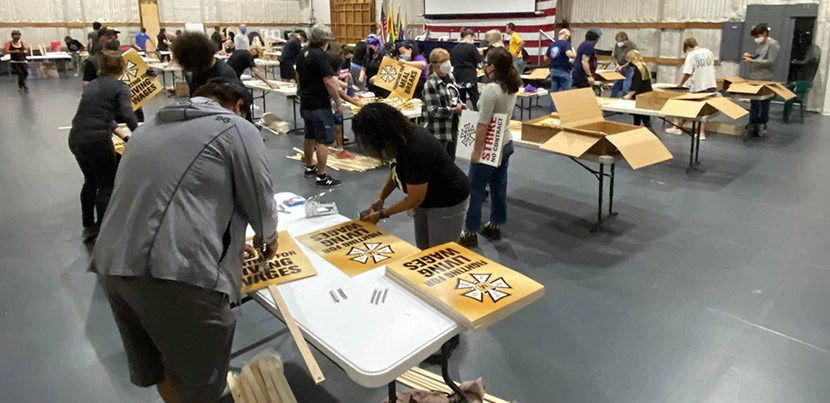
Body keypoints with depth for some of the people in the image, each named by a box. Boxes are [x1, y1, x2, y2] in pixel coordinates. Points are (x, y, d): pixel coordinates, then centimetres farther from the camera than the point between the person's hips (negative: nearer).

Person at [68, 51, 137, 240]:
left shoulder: (91, 85, 19)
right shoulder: (120, 87, -3)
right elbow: (127, 115, -18)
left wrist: (125, 136, 25)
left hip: (75, 138, 7)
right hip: (96, 140, -7)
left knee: (90, 182, 25)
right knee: (107, 186, 8)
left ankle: (88, 226, 35)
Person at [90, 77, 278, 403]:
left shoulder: (151, 126, 24)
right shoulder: (237, 129, 1)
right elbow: (260, 200, 4)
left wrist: (229, 241, 38)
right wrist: (266, 238, 26)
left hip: (112, 264, 8)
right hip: (174, 272, -8)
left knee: (157, 365, 27)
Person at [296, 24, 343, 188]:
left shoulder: (303, 54, 9)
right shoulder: (322, 56, -18)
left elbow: (298, 78, 19)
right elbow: (328, 82, -22)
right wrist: (338, 103, -15)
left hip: (305, 104, 9)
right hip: (320, 105, -9)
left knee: (310, 137, 21)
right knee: (323, 140, -5)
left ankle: (309, 167, 35)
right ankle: (322, 177, -3)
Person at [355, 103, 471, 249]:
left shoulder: (415, 151, -35)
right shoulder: (401, 137, -10)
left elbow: (415, 199, -25)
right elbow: (397, 170, 8)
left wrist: (381, 214, -14)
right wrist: (380, 197, -7)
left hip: (448, 203, -9)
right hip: (427, 200, 9)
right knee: (423, 251, 16)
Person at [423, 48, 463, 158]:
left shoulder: (451, 78, 8)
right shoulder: (431, 84, -15)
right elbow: (433, 110, -21)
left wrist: (462, 106, 2)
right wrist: (453, 110, -19)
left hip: (453, 128, 7)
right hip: (438, 132, -7)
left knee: (451, 161, 17)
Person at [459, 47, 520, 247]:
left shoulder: (491, 89, -22)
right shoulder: (511, 87, 4)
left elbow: (483, 124, -22)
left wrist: (476, 150, -17)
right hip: (506, 143, 9)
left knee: (474, 189, 2)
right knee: (499, 187, 17)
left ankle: (470, 232, 10)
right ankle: (495, 226, 29)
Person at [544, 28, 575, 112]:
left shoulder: (552, 45, 9)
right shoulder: (566, 43, -10)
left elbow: (546, 58, 15)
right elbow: (569, 54, -27)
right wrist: (576, 55, -8)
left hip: (553, 70, 6)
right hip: (563, 71, -6)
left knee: (554, 93, 9)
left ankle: (553, 112, 10)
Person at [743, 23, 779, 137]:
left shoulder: (773, 44, -9)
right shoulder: (759, 43, 13)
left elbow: (770, 61, -16)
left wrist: (752, 61, -19)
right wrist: (750, 56, 4)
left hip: (765, 80, -7)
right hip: (753, 78, 8)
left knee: (763, 103, 0)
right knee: (753, 103, 11)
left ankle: (762, 126, 8)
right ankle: (753, 125, 18)